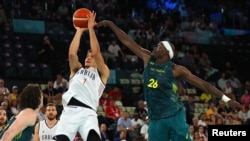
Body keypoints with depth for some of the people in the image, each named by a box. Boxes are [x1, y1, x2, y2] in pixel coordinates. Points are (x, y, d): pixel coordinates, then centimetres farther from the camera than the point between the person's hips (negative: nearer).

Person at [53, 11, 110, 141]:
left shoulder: (102, 73, 19)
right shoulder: (76, 70, 28)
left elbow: (96, 53, 3)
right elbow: (72, 53, 9)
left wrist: (91, 29, 6)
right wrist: (79, 31, 11)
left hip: (88, 113, -3)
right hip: (70, 111, 3)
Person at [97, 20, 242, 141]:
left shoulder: (176, 69, -8)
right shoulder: (148, 59, 4)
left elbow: (202, 84, -7)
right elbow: (127, 41, 7)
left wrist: (226, 98, -11)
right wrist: (110, 24, 8)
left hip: (174, 116, -5)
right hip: (155, 118, 5)